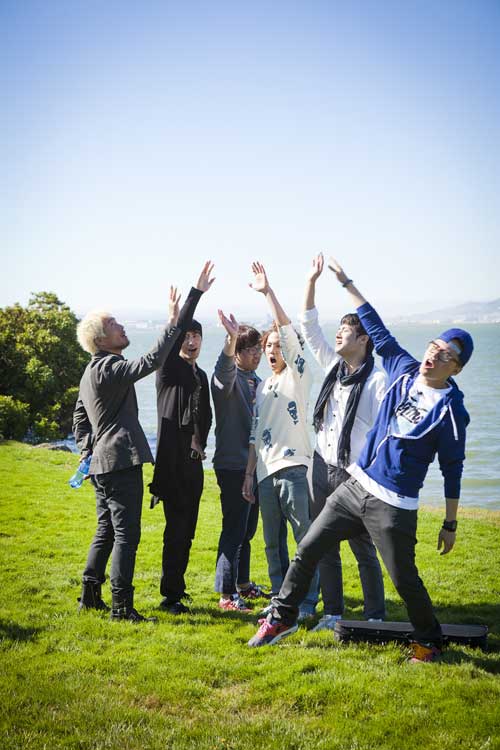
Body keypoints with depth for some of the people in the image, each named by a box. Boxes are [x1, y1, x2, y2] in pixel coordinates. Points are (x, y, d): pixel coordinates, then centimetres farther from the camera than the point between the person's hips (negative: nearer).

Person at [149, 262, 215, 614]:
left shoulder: (201, 375, 18)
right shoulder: (169, 369, -3)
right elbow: (173, 335, -18)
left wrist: (200, 442, 4)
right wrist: (197, 292, -22)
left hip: (194, 460, 8)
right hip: (172, 458, -8)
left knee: (186, 529, 13)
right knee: (177, 527, -8)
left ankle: (176, 587, 24)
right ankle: (171, 595, -2)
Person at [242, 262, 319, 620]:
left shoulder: (298, 375, 1)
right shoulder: (262, 386, 20)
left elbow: (288, 332, -13)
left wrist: (268, 292, -15)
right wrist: (249, 473, 15)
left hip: (294, 468, -7)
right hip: (266, 472, 7)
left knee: (306, 540, -4)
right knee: (272, 543, 11)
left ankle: (308, 601, 4)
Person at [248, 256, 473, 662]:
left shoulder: (451, 409, -11)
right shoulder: (404, 371, 3)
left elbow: (452, 469, -7)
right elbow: (377, 329, 10)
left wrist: (451, 524, -4)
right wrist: (346, 282, 13)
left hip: (394, 507, -6)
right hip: (355, 487, 6)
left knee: (405, 579, 2)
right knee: (308, 550, 10)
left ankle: (430, 641, 28)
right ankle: (282, 617, 27)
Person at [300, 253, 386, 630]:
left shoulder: (377, 379, -12)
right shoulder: (334, 365, 8)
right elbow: (309, 328, 12)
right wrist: (311, 283, 7)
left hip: (355, 474, -7)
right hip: (323, 468, 7)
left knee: (363, 548, 1)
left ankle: (376, 616, 14)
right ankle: (332, 611, 24)